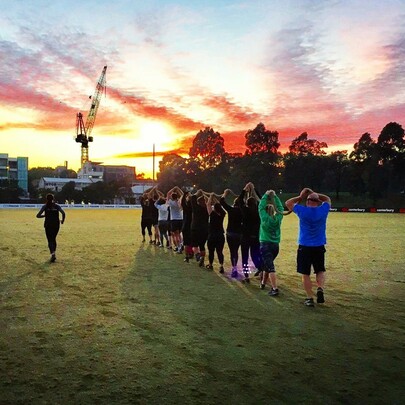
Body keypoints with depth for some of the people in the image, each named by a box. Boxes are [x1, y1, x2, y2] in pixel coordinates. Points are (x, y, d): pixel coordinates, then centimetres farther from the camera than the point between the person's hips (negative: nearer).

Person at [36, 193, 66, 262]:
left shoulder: (45, 206, -1)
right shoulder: (57, 206, 1)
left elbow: (38, 215, -5)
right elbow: (63, 213, -12)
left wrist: (44, 215, 11)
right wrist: (62, 220, 4)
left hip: (48, 225, -2)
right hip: (56, 225, 2)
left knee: (50, 240, -1)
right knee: (53, 239, 20)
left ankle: (52, 253, -22)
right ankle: (54, 253, 23)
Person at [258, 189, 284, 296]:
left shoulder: (265, 219, -9)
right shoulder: (278, 218, 2)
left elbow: (261, 206, -5)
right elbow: (280, 207, 13)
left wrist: (266, 195, 2)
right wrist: (274, 196, 13)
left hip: (265, 244, -6)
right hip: (276, 245, 6)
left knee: (270, 267, -11)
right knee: (267, 265, 24)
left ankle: (275, 289, -20)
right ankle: (263, 283, 39)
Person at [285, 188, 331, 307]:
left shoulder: (302, 211, -9)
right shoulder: (323, 210, -4)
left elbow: (288, 203, 8)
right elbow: (327, 199, 19)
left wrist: (300, 197, 16)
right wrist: (314, 193, 17)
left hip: (304, 247, -2)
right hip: (319, 247, 2)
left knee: (305, 274, 7)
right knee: (320, 271, 18)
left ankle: (309, 298, 6)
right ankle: (320, 289, -6)